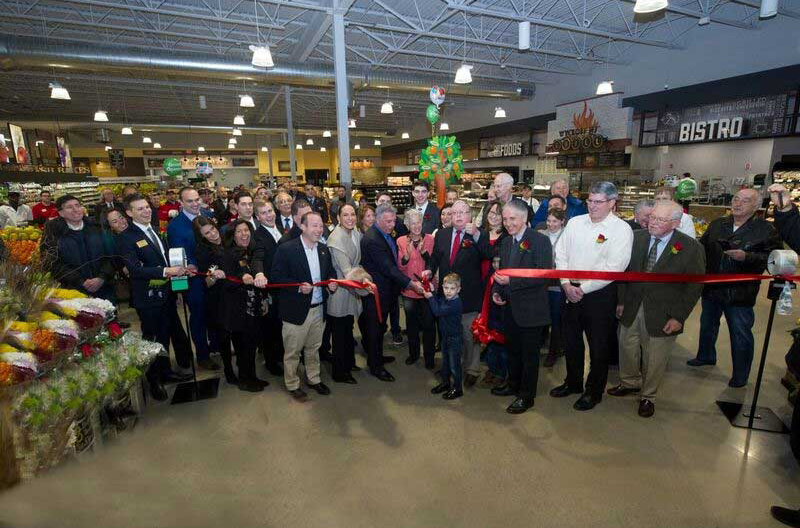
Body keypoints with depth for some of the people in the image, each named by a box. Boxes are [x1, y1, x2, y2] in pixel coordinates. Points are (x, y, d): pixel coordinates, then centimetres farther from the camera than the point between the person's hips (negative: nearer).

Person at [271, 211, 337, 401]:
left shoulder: (324, 249, 5)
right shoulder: (286, 249, -14)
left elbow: (330, 271, 15)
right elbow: (277, 277, -13)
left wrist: (332, 282, -6)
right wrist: (299, 287, -24)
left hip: (318, 308, 5)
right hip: (296, 310, -5)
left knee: (313, 348, 21)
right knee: (292, 351, 10)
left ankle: (313, 379, 39)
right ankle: (292, 385, 30)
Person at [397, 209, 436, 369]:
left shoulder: (430, 239, -3)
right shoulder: (401, 241, 0)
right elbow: (400, 267, -4)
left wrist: (424, 251, -22)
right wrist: (407, 255, -23)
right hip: (408, 289, 2)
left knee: (428, 324, 4)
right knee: (411, 323, 16)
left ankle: (429, 356, 22)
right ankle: (413, 353, 34)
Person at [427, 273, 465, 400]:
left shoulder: (455, 303, -27)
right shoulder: (444, 299, 1)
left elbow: (437, 311, -31)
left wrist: (430, 297, -21)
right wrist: (431, 292, 3)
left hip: (454, 338, -9)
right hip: (445, 336, 9)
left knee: (454, 364, 4)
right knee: (445, 362, 22)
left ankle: (457, 389, 19)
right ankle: (445, 383, 39)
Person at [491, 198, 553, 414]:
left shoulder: (539, 241, -15)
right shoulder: (506, 242, 9)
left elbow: (544, 275, -22)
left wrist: (511, 281, -25)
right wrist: (496, 291, 1)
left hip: (530, 309, -7)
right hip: (510, 307, 7)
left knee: (529, 354, 8)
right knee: (513, 350, 22)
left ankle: (526, 396, 25)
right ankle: (513, 385, 42)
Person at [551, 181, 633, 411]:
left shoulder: (621, 229, -9)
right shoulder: (575, 222, 5)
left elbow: (613, 267, -16)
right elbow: (561, 254, 4)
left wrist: (584, 288, -16)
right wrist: (566, 284, -7)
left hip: (600, 295, -4)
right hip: (570, 291, 5)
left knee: (598, 346, 9)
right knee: (571, 341, 17)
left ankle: (594, 391, 29)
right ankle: (573, 382, 38)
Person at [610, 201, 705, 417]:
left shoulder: (691, 247, -11)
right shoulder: (636, 237, -3)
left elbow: (695, 285, -8)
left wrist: (678, 317, -11)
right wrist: (621, 300, 1)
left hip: (662, 316, -3)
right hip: (631, 308, 3)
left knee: (654, 359, 12)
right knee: (627, 350, 18)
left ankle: (648, 396, 36)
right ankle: (630, 383, 45)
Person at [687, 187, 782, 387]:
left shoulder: (766, 230, -8)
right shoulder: (717, 225, 4)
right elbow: (702, 248, 8)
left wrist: (746, 256, -27)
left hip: (740, 294, -4)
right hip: (711, 288, 4)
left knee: (741, 334, 8)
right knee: (707, 324, 22)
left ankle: (740, 375, 25)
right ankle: (706, 356, 44)